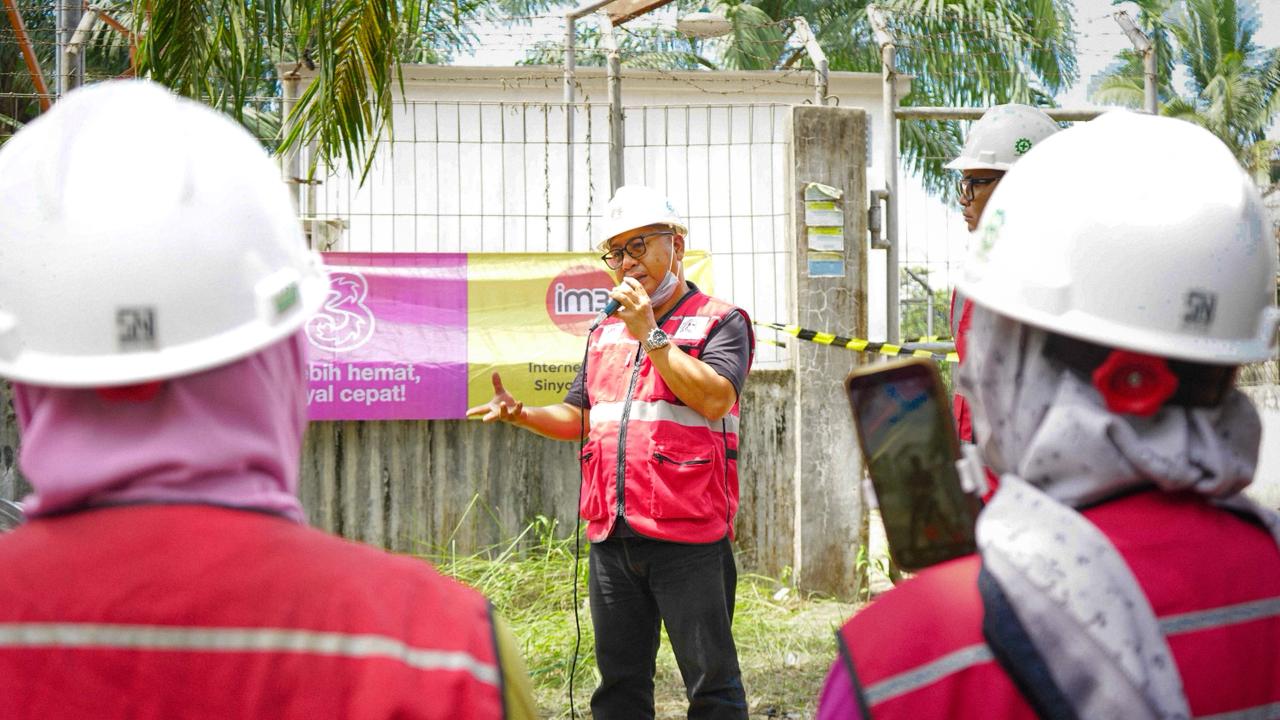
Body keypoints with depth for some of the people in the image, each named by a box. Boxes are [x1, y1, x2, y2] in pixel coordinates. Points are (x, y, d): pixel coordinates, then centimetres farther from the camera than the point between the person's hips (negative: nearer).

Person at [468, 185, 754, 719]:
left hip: (687, 536, -6)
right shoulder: (606, 333, 19)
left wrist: (651, 335, -14)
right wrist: (521, 414, 5)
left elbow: (714, 399, -17)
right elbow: (579, 418, 24)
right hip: (612, 535, 6)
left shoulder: (720, 322, -1)